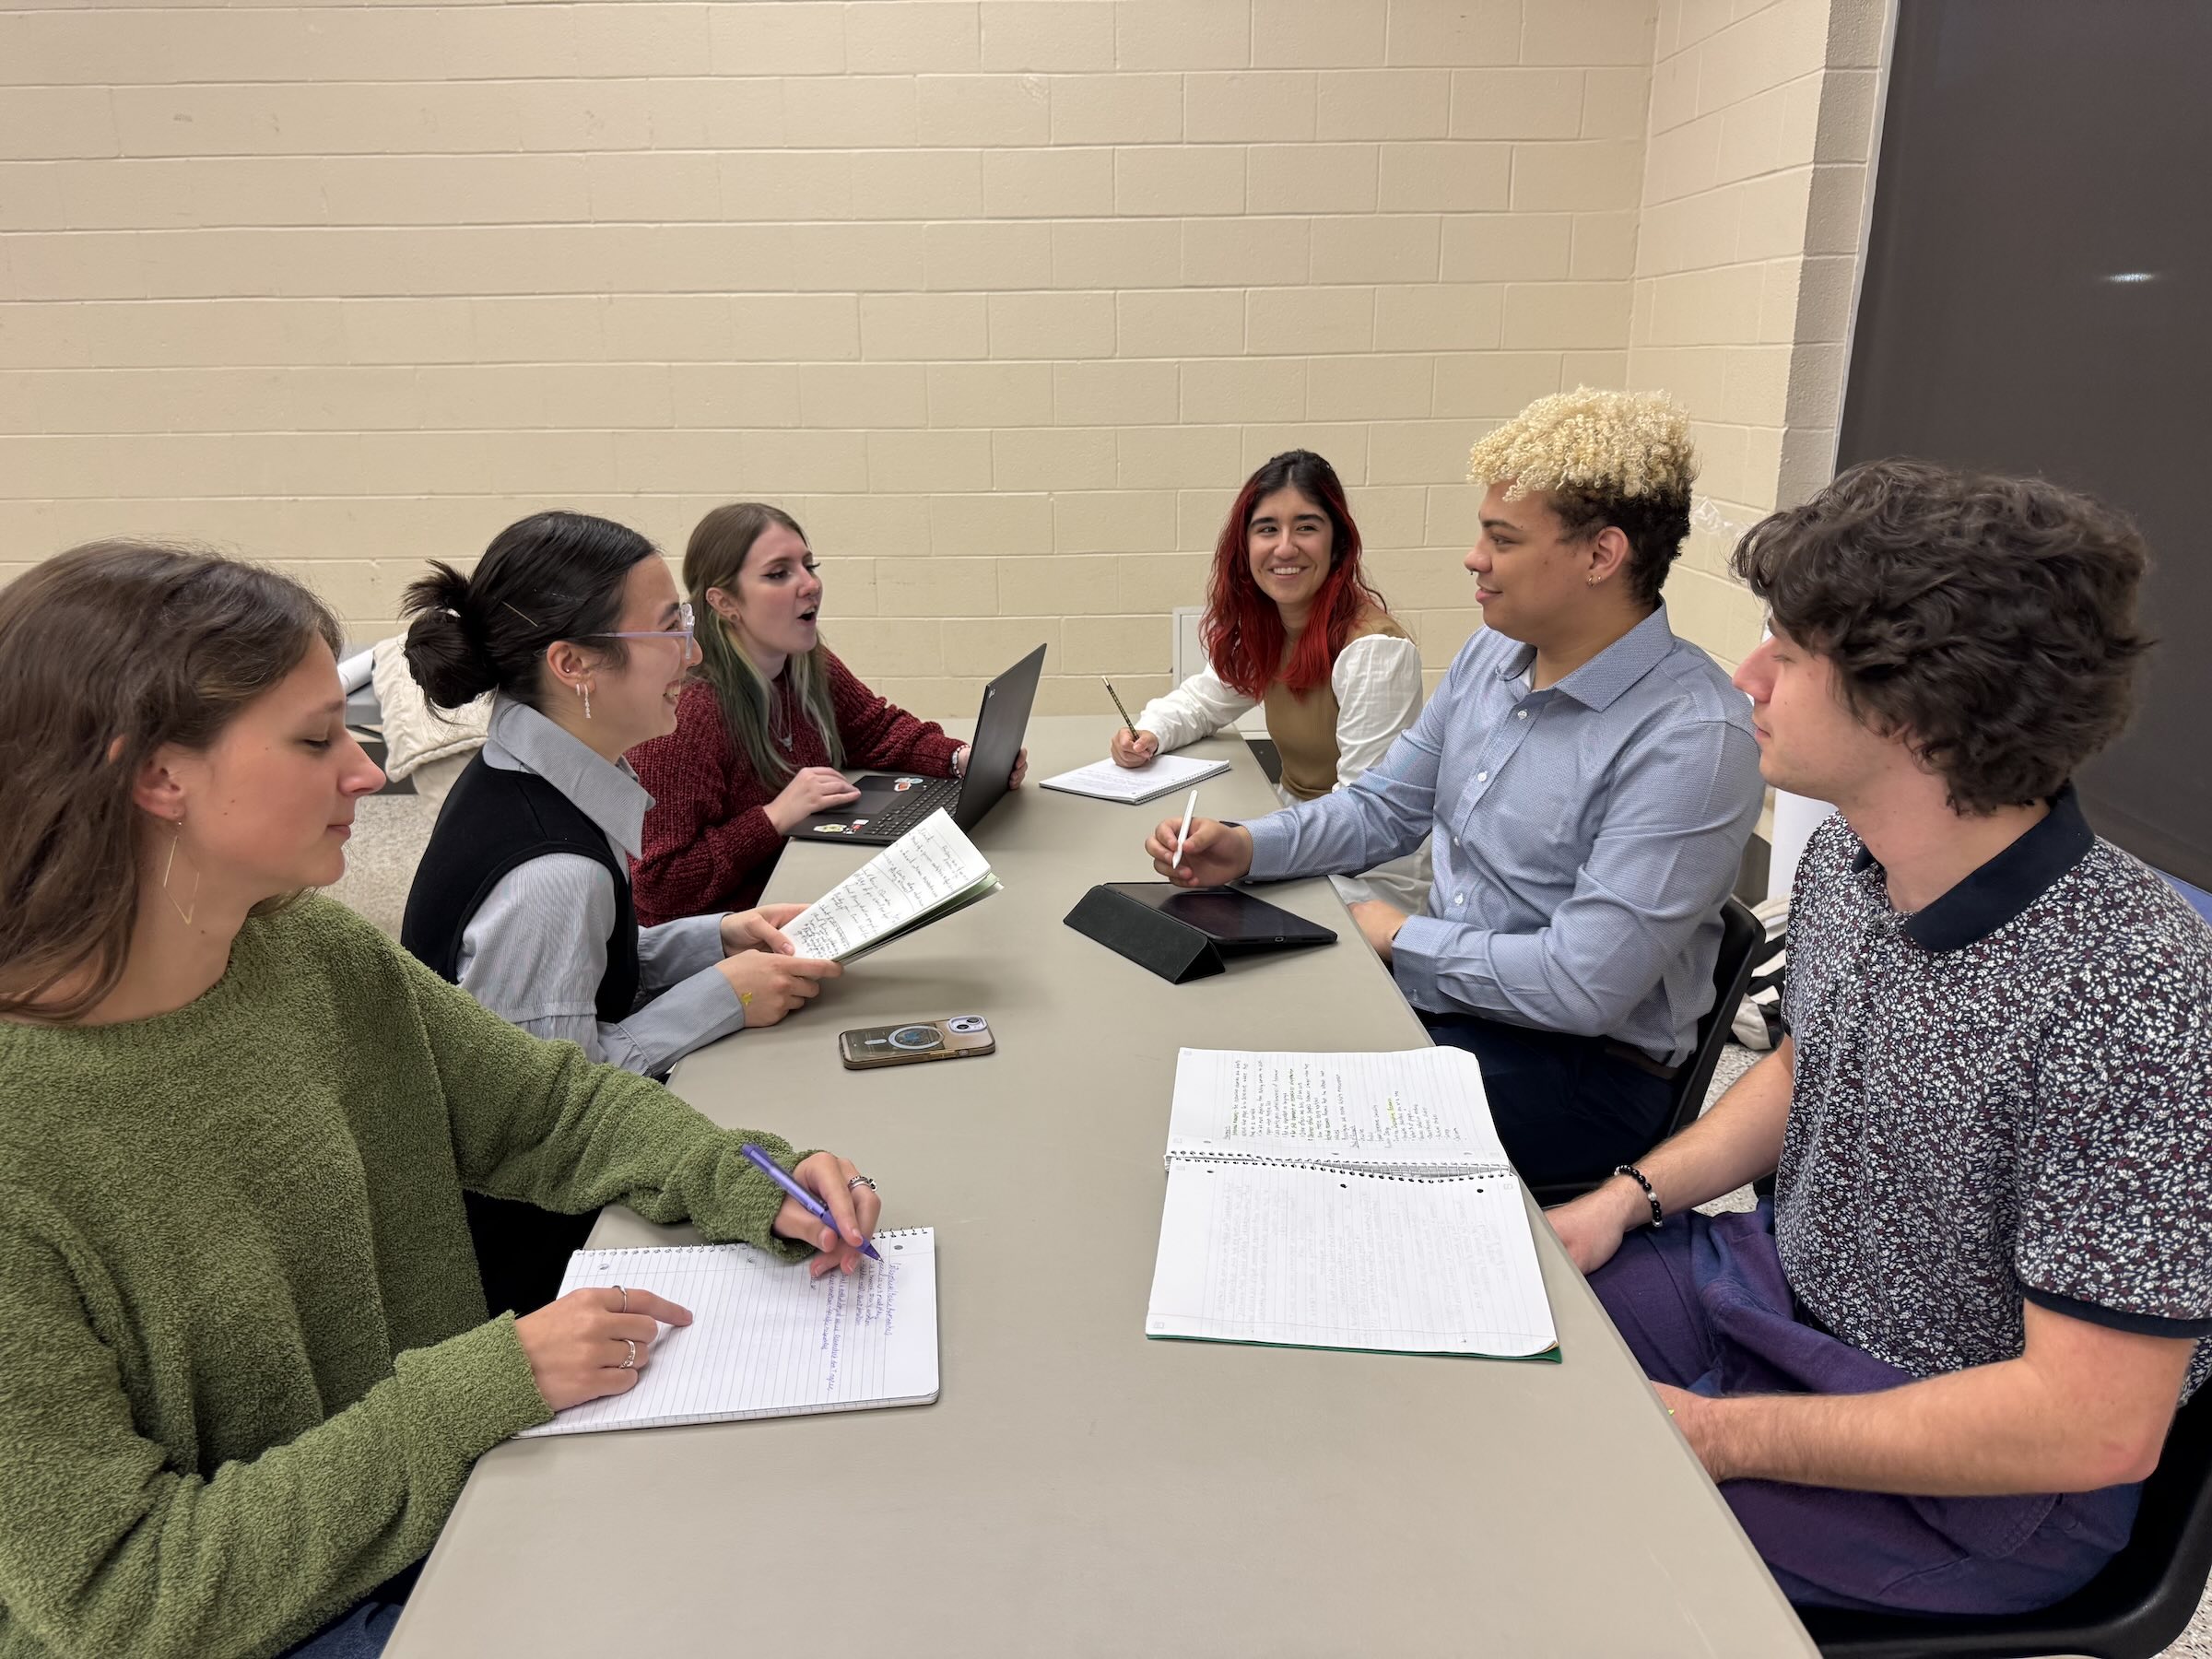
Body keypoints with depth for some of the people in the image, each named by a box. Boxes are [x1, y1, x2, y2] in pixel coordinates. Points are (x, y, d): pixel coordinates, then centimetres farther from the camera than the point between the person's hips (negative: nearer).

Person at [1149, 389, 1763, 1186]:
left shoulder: (1691, 738, -23)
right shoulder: (1492, 655, 3)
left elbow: (1581, 986, -26)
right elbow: (1381, 810, 13)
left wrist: (1400, 936, -14)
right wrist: (1245, 848, -5)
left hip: (1586, 1061, -7)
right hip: (1439, 994, 8)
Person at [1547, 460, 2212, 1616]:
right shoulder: (1844, 860, -6)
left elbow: (2095, 1427, -28)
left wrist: (1720, 1435, -24)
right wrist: (1628, 1199, -2)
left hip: (1981, 1482, -7)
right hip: (1786, 1284, 7)